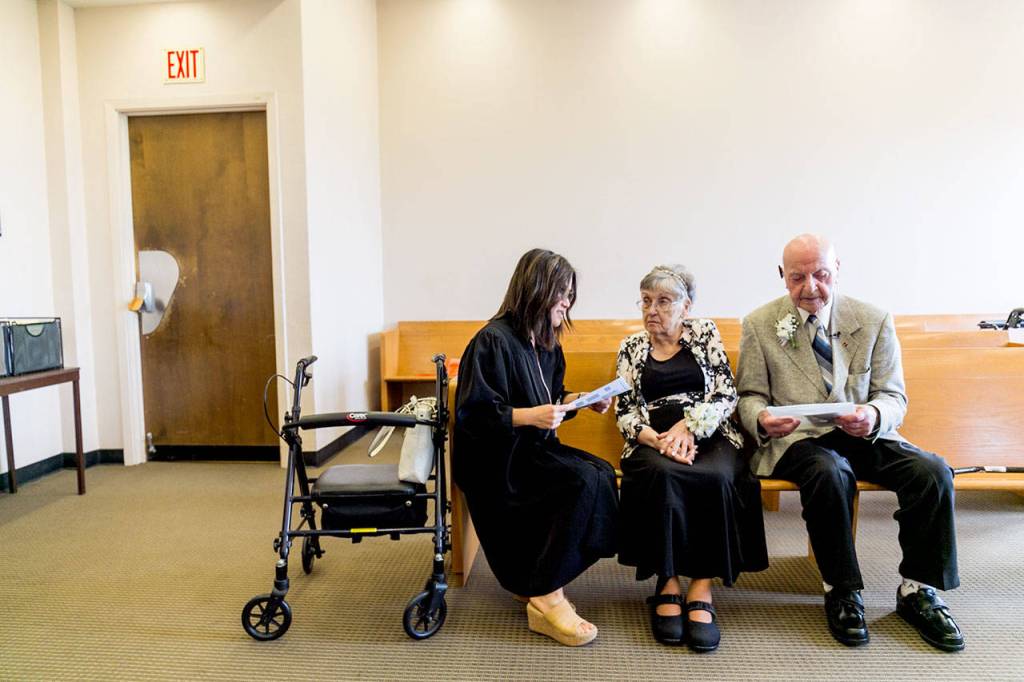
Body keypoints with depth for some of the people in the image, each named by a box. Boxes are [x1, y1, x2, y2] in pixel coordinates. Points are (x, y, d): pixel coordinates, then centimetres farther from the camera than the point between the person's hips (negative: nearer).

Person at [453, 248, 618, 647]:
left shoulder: (546, 342, 12)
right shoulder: (493, 341, -16)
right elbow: (471, 414, -19)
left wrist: (581, 400, 3)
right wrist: (529, 415, -28)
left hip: (535, 450, 8)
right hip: (498, 462, -8)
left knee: (603, 474, -17)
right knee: (583, 482, -27)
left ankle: (533, 579, -6)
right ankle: (545, 600, -17)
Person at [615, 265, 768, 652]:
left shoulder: (705, 333, 12)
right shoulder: (632, 347, 15)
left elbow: (726, 394, 3)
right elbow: (625, 410, 7)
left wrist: (689, 426, -13)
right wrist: (655, 439, -13)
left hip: (709, 435, 0)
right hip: (653, 441, 0)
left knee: (717, 477, -34)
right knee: (662, 475, -35)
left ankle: (701, 590, -26)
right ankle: (667, 585, -24)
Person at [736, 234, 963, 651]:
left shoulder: (874, 322, 5)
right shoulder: (760, 325, 2)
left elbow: (894, 397, 2)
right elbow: (750, 396, 4)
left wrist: (873, 416, -23)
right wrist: (761, 420, -21)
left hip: (864, 434, 3)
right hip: (797, 437, -2)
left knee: (933, 471, -23)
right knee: (829, 472, -35)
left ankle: (917, 592, -3)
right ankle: (842, 593, -12)